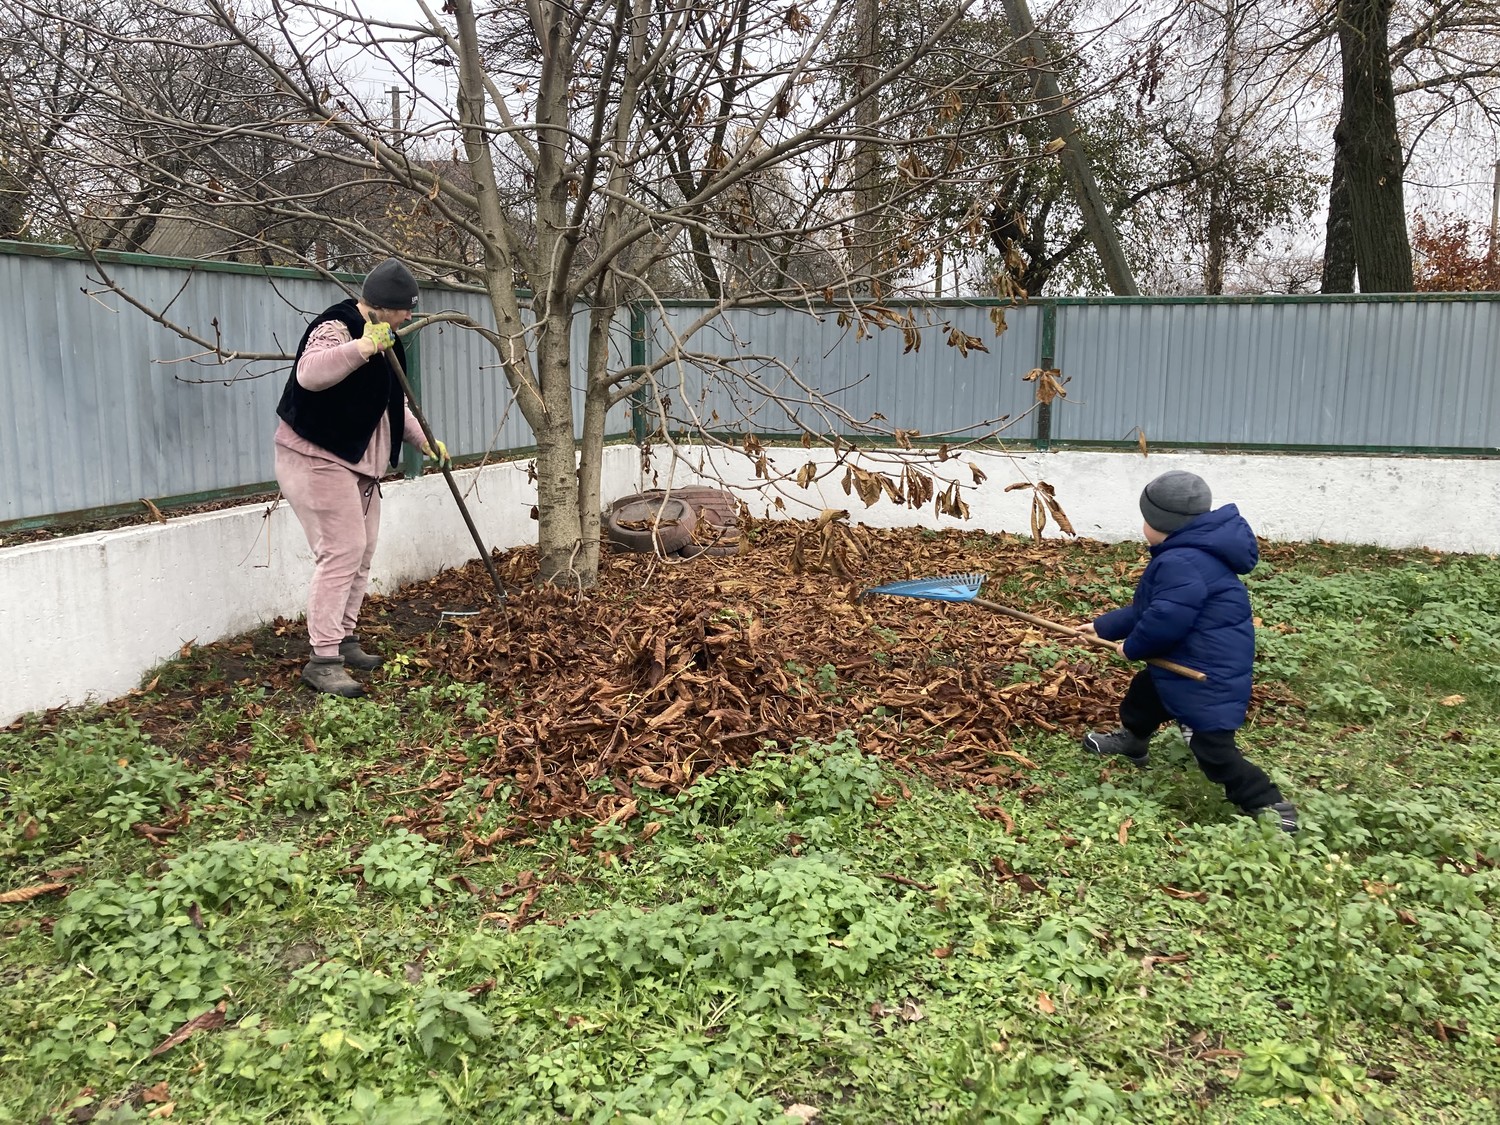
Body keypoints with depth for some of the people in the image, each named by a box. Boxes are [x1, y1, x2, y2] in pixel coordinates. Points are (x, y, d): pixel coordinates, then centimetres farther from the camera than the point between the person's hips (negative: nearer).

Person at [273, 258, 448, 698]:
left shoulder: (383, 338, 13)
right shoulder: (337, 328, -18)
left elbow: (393, 403, 25)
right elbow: (309, 374, -39)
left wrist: (423, 441, 23)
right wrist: (362, 348, -47)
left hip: (358, 463, 10)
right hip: (316, 460, -10)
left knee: (361, 553, 12)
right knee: (342, 551, -14)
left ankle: (344, 639, 24)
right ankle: (322, 660, -11)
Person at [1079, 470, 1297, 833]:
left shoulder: (1181, 562, -30)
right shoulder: (1190, 554, 8)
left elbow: (1165, 620, -33)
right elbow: (1146, 608, 16)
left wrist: (1132, 647, -13)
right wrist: (1104, 627, 18)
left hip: (1208, 671, -11)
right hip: (1188, 661, 12)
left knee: (1213, 748, -7)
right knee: (1144, 692, 31)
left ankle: (1271, 809, 4)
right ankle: (1131, 741, 58)